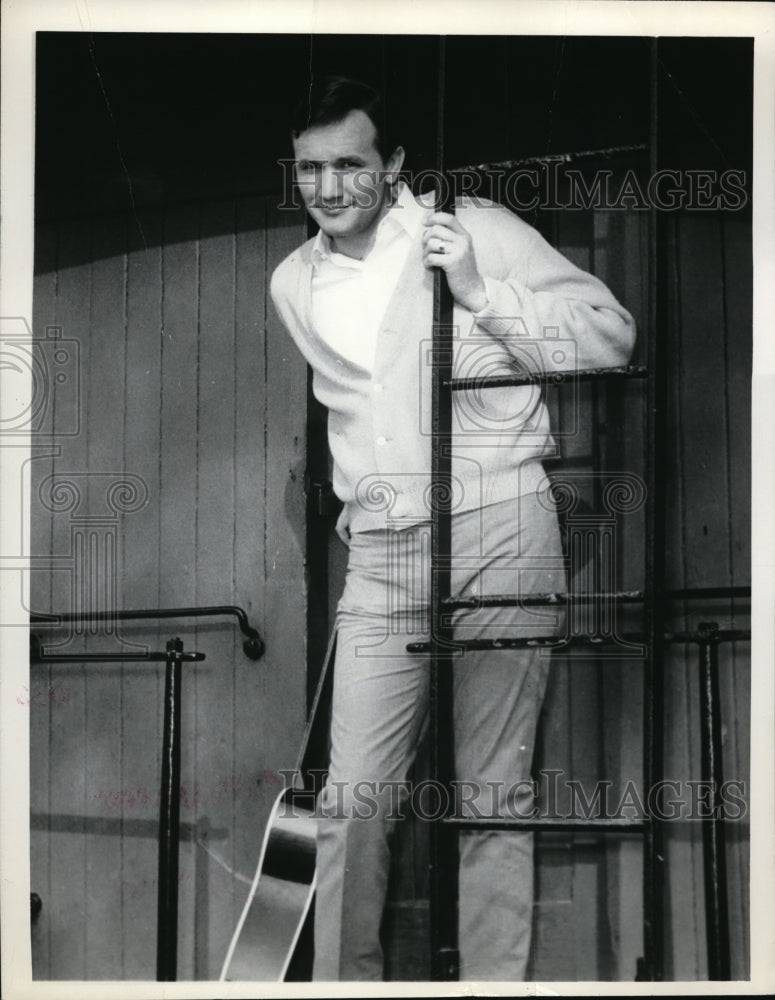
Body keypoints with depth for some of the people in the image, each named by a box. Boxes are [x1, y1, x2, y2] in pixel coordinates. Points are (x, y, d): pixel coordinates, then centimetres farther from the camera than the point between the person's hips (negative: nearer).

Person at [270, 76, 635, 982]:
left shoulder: (479, 232, -1)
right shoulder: (293, 284, 15)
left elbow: (612, 334, -4)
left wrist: (483, 292, -13)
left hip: (498, 533, -4)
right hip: (380, 558, 4)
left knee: (494, 794, -1)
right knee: (355, 794, -1)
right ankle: (342, 978, 9)